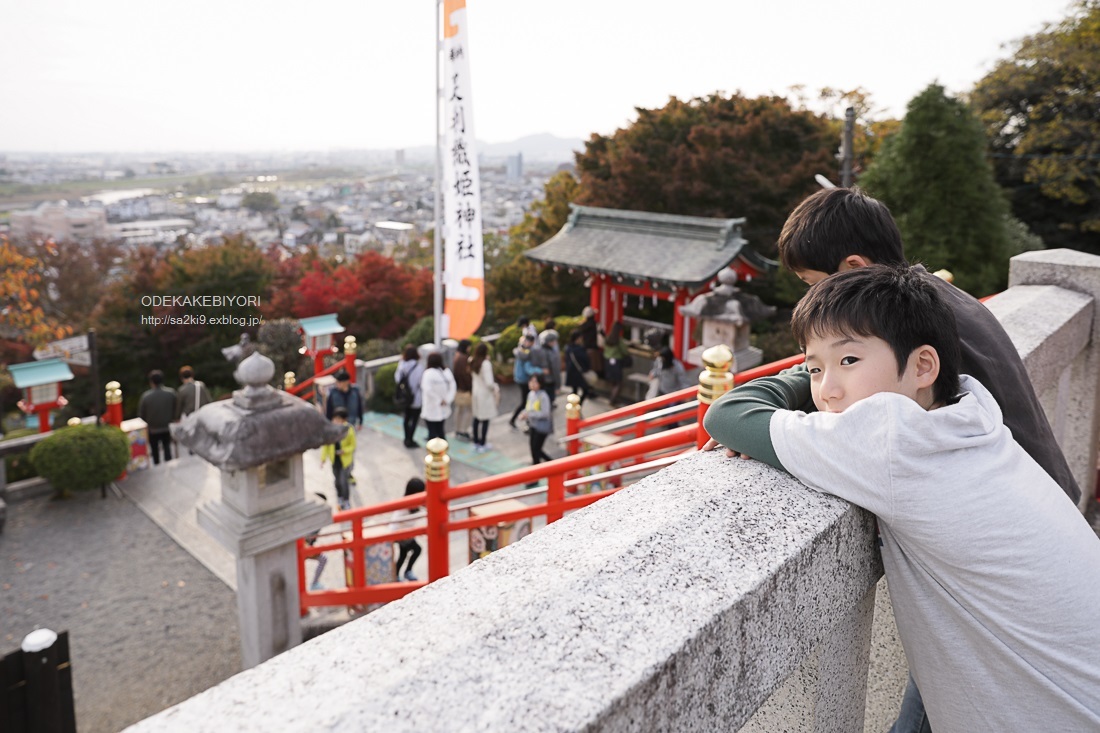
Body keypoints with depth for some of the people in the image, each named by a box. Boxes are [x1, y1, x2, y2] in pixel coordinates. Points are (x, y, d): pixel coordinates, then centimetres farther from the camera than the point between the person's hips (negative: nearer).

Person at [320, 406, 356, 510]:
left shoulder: (349, 431, -21)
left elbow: (352, 445, -9)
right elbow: (325, 444, -3)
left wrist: (344, 451, -26)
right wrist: (324, 457, -4)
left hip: (345, 460, -3)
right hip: (334, 460, 3)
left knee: (344, 481, -2)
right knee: (337, 481, 18)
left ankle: (346, 501, 18)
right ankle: (340, 498, 42)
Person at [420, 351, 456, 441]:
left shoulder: (428, 373, -16)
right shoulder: (447, 372, 1)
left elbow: (428, 390, -25)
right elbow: (452, 388, -2)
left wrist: (438, 400, -15)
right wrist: (447, 400, -5)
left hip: (431, 410, -6)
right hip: (443, 410, 6)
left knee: (432, 431, 2)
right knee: (440, 430, 18)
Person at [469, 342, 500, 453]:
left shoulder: (473, 363, 0)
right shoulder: (486, 363, -22)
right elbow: (489, 383, -24)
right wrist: (496, 388, -6)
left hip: (476, 392, 7)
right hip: (485, 393, -7)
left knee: (477, 418, 15)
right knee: (485, 419, 3)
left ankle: (476, 443, 24)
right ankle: (482, 445, 10)